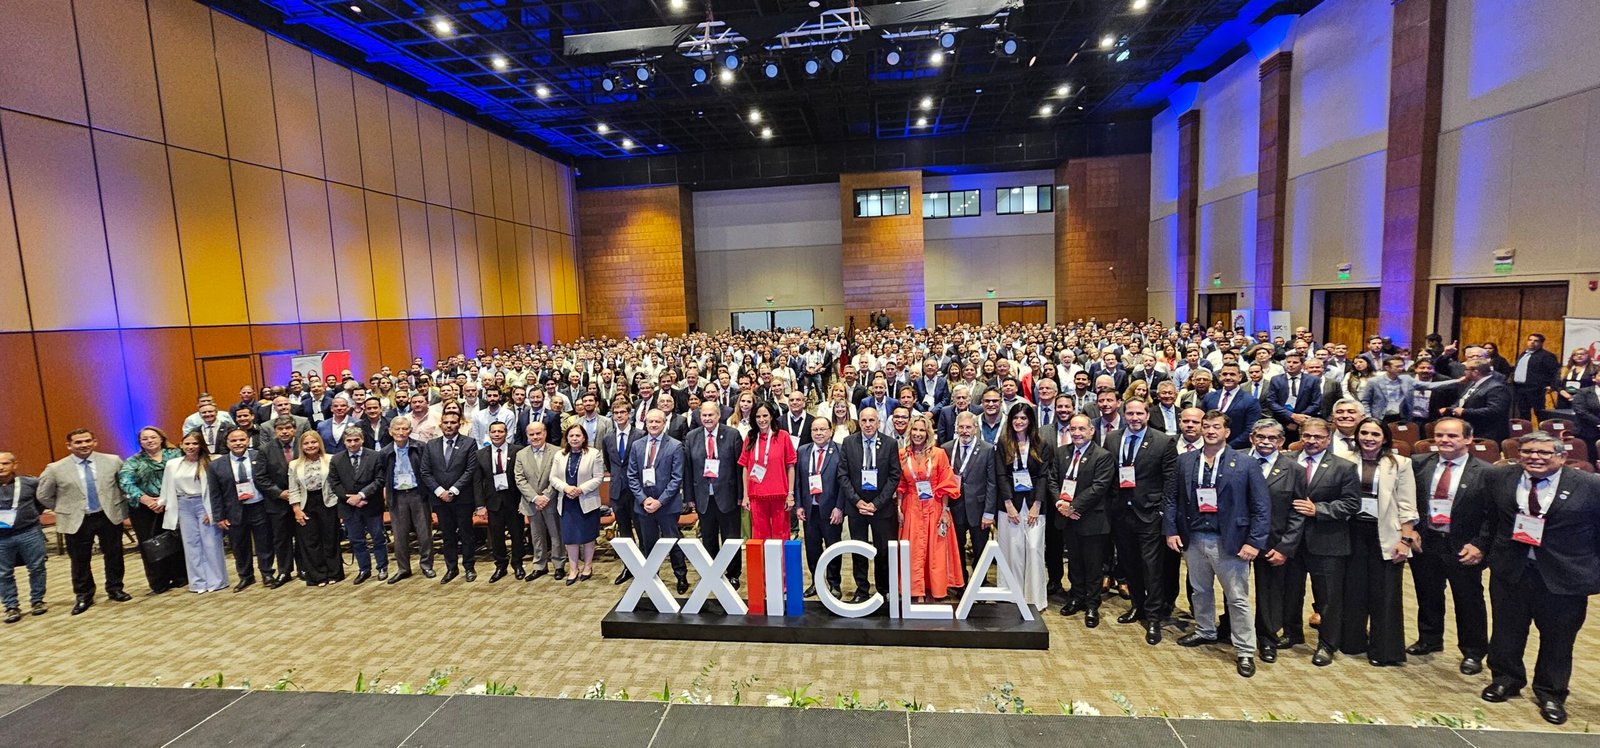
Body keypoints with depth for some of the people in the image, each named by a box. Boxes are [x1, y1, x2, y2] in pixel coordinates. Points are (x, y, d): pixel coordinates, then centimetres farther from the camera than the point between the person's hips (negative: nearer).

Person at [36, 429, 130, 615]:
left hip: (110, 516, 1)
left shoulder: (112, 461, -2)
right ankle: (83, 596, 24)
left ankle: (115, 590, 25)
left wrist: (119, 504, 6)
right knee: (80, 561, 8)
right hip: (77, 522, 0)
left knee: (114, 555, 10)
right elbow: (43, 496, 7)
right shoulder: (56, 469, -4)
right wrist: (65, 510, 5)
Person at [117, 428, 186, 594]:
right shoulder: (133, 462, 6)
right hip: (144, 510, 1)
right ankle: (159, 582, 14)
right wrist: (145, 499, -23)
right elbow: (125, 483, -8)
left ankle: (179, 577, 17)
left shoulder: (175, 454, 4)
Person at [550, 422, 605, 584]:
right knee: (570, 536, 6)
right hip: (567, 502, 3)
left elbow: (598, 477, -10)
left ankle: (587, 566, 24)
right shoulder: (559, 455, 7)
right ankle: (573, 569, 19)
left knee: (588, 536, 8)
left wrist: (581, 489, -19)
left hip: (587, 502, -3)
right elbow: (553, 477, 4)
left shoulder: (594, 454, -6)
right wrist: (565, 487, -14)